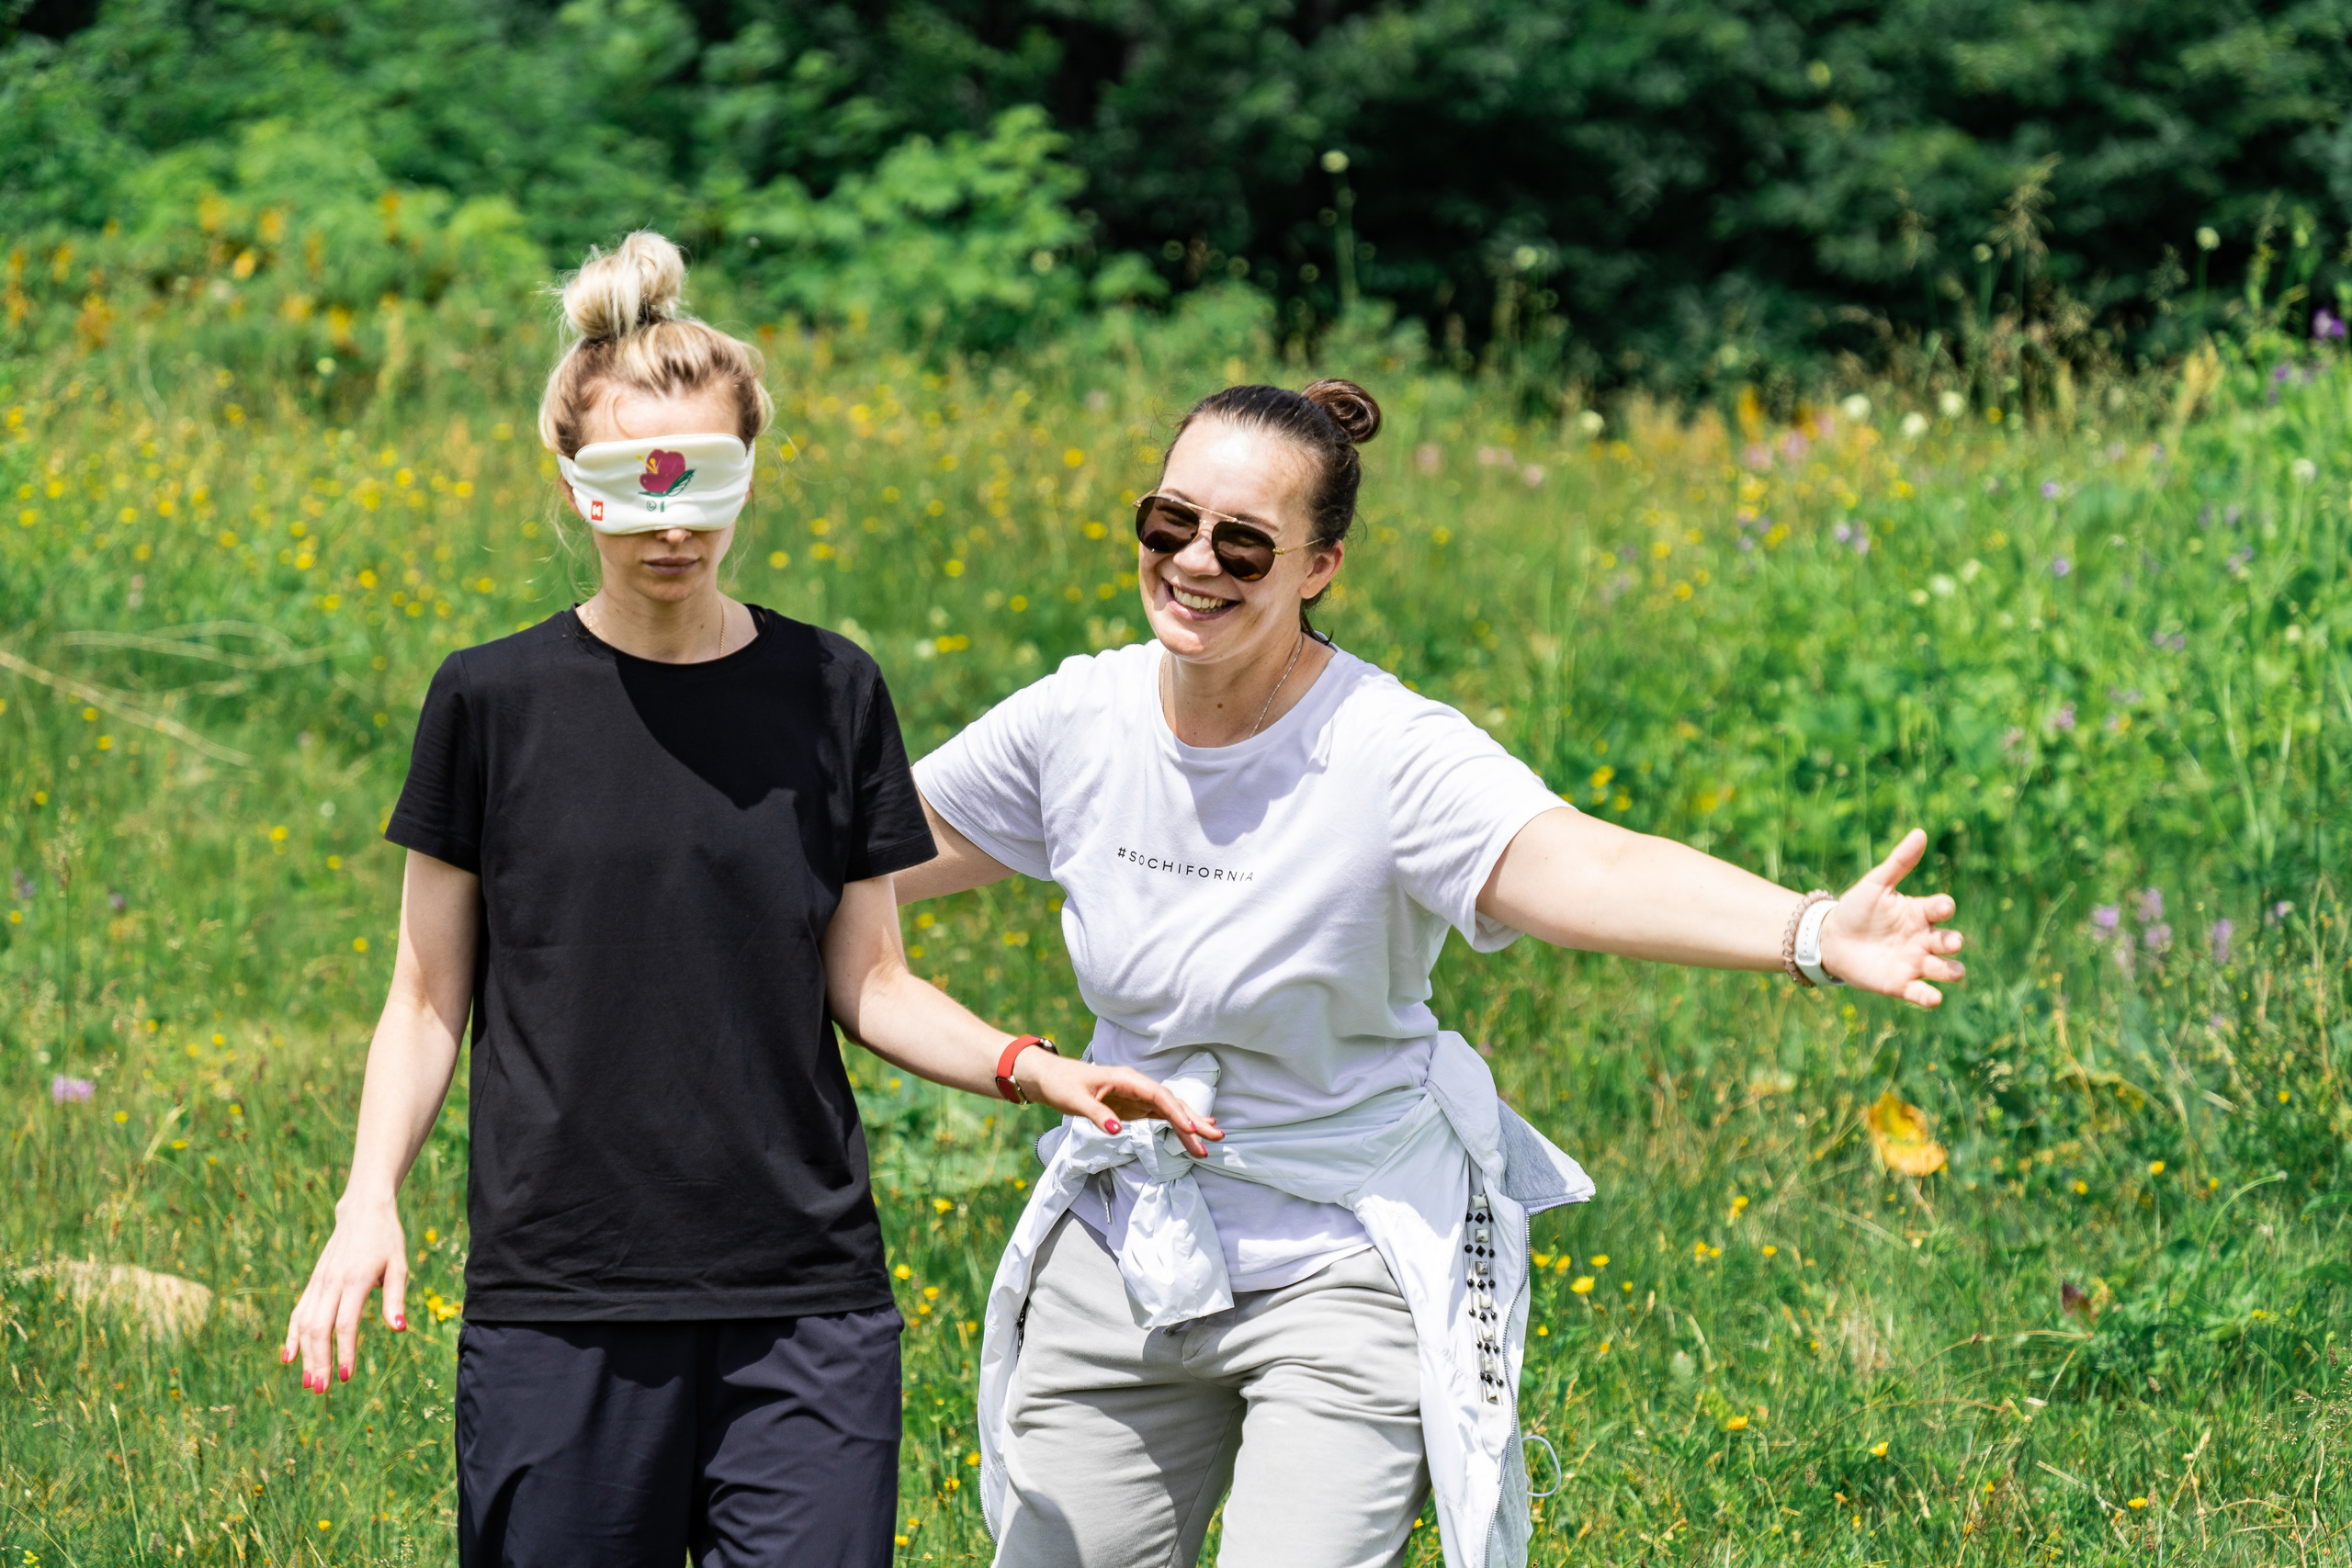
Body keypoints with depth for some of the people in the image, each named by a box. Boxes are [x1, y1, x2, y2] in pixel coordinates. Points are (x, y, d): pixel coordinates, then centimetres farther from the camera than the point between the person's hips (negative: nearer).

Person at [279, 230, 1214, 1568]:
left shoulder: (831, 695, 5)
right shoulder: (494, 702, 1)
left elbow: (870, 987, 10)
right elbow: (429, 999, 6)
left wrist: (1029, 1068, -8)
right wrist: (370, 1198, -9)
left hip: (805, 1305, 1)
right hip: (561, 1306, -1)